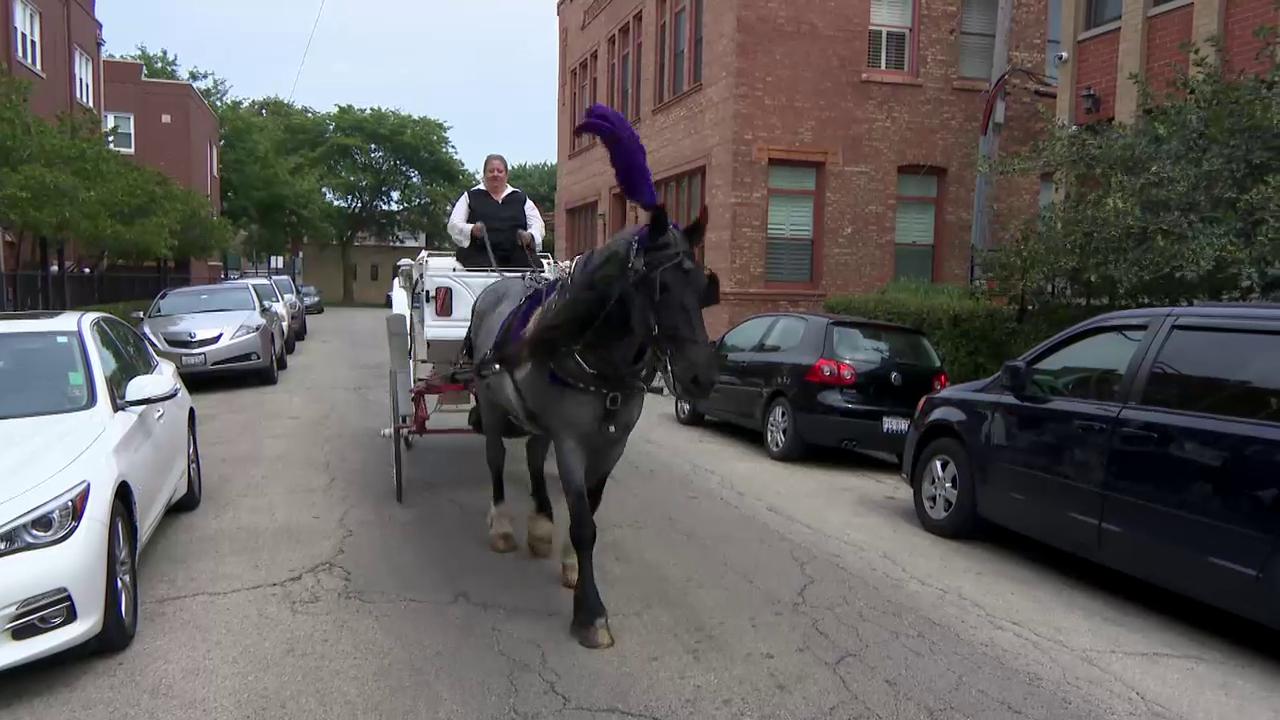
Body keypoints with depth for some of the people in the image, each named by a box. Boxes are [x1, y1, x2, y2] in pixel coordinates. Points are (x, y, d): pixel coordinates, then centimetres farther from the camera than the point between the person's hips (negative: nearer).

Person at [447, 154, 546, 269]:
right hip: (481, 256, -2)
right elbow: (453, 225, 7)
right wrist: (472, 230, -16)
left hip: (518, 258, 2)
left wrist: (529, 236, -11)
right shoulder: (470, 196, 15)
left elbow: (538, 225, 14)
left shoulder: (521, 198, 20)